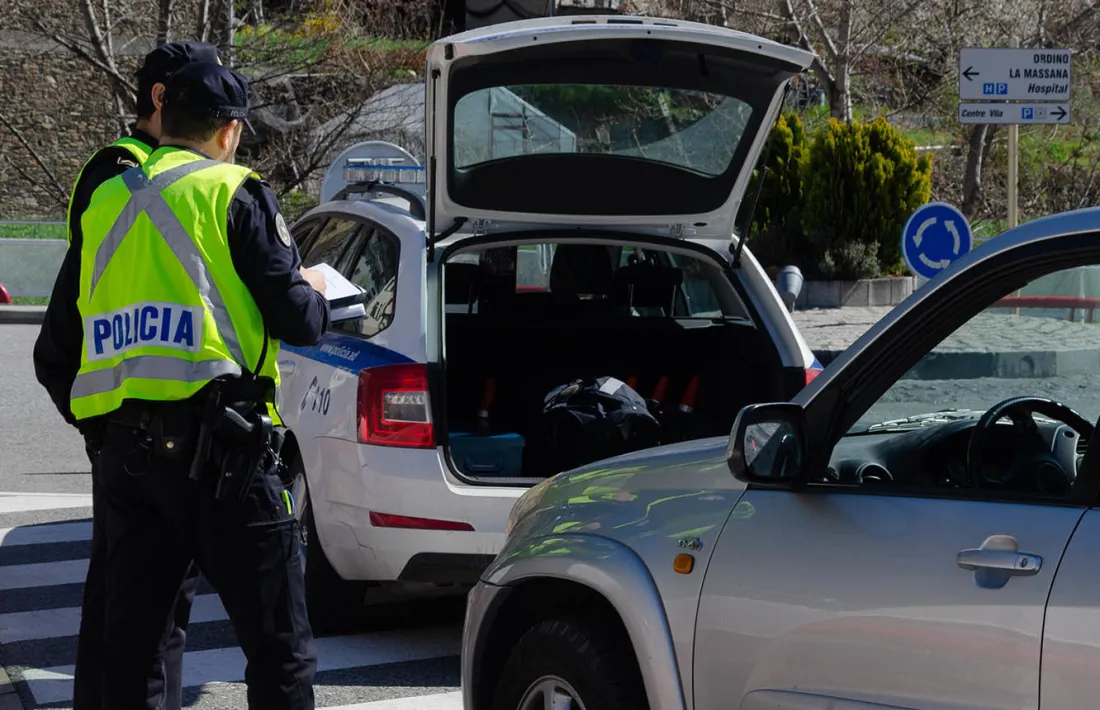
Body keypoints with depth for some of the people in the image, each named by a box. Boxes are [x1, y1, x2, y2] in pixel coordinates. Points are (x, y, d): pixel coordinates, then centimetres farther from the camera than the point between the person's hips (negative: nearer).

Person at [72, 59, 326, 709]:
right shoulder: (233, 193, -3)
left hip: (123, 445, 6)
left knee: (129, 637, 15)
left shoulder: (105, 203, 14)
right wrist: (316, 293, 17)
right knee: (279, 649, -3)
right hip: (214, 442, -6)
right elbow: (297, 321, -6)